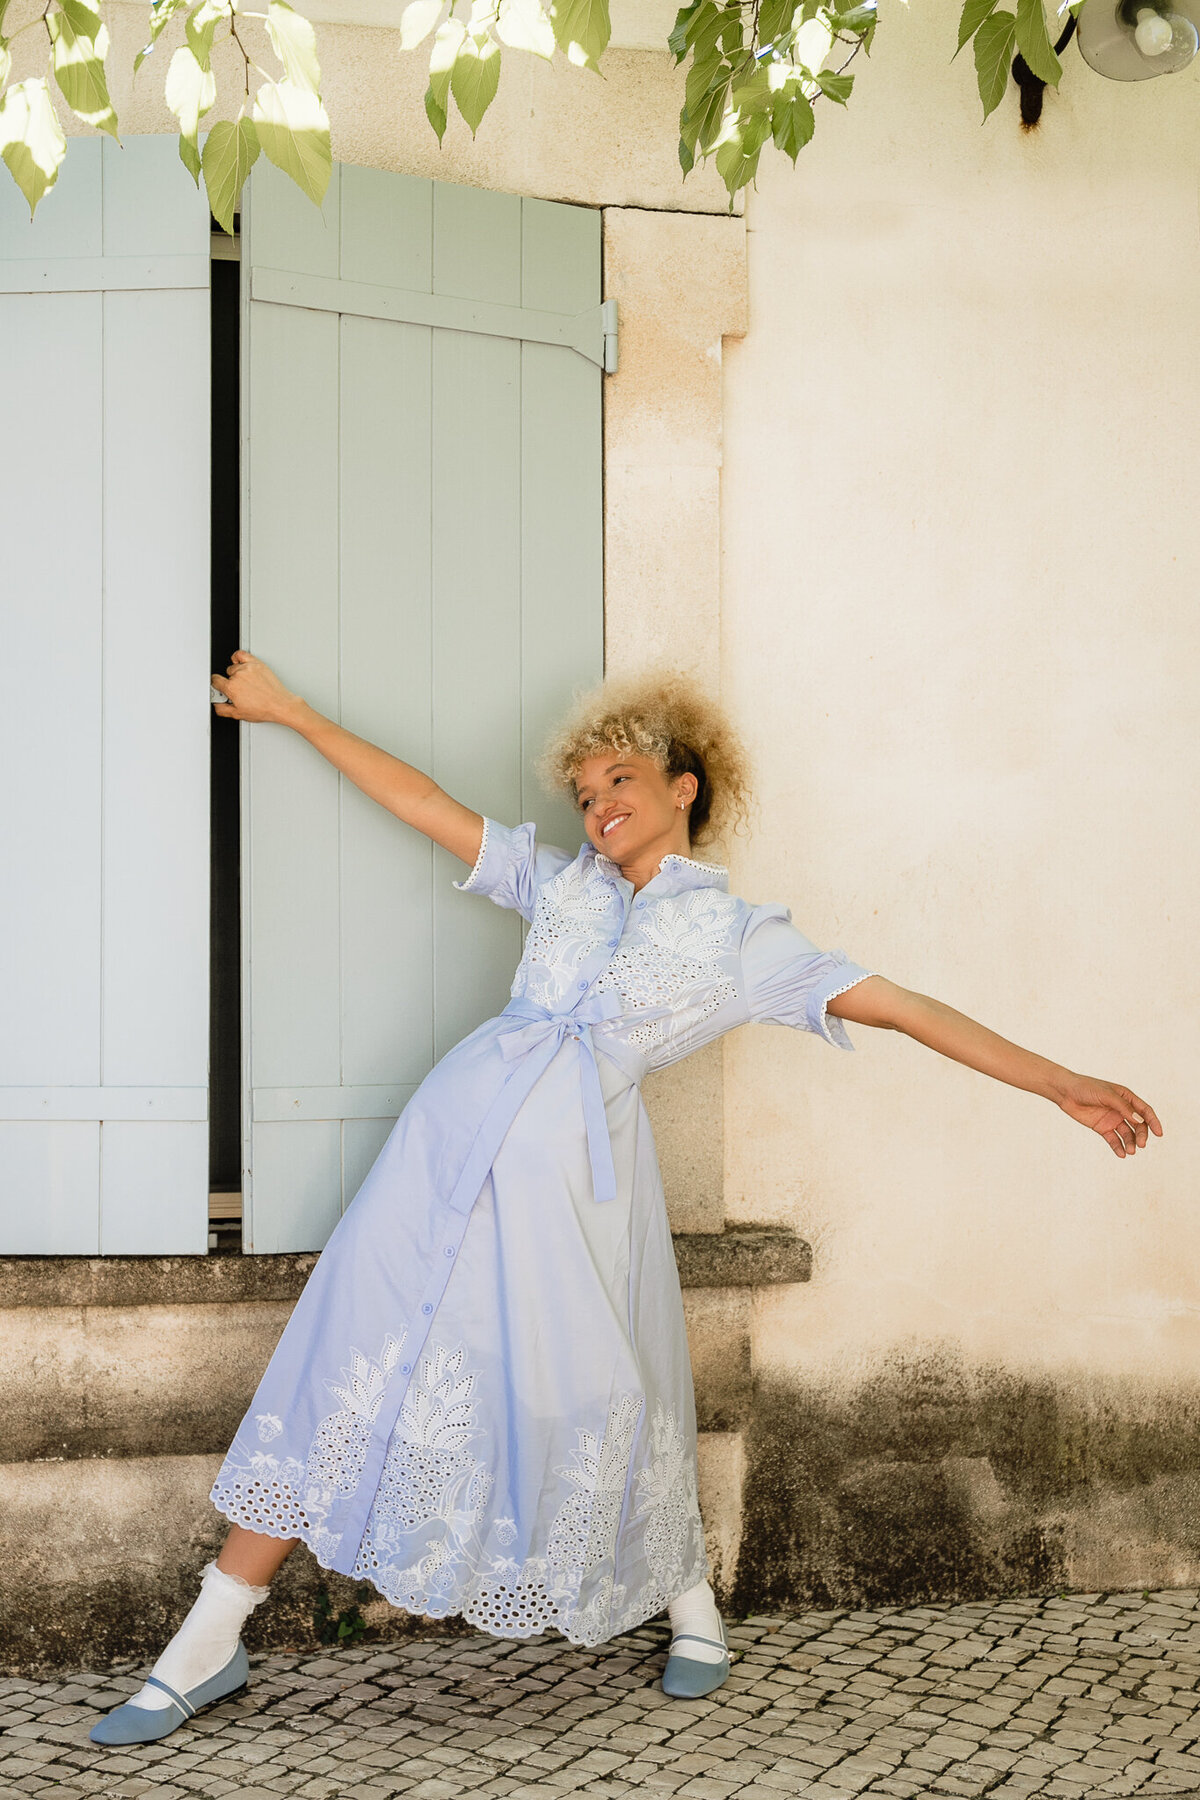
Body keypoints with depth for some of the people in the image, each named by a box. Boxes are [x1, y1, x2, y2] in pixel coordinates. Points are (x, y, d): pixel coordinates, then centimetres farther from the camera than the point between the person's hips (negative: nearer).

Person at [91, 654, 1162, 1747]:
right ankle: (212, 1643, 10)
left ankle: (691, 1603, 33)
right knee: (362, 1351, 1)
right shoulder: (560, 881, 18)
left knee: (599, 1392, 3)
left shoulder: (746, 938, 8)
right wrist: (291, 712, 20)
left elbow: (902, 1008, 5)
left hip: (580, 1164, -2)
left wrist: (1063, 1084, 0)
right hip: (462, 1130, 3)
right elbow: (427, 805, 20)